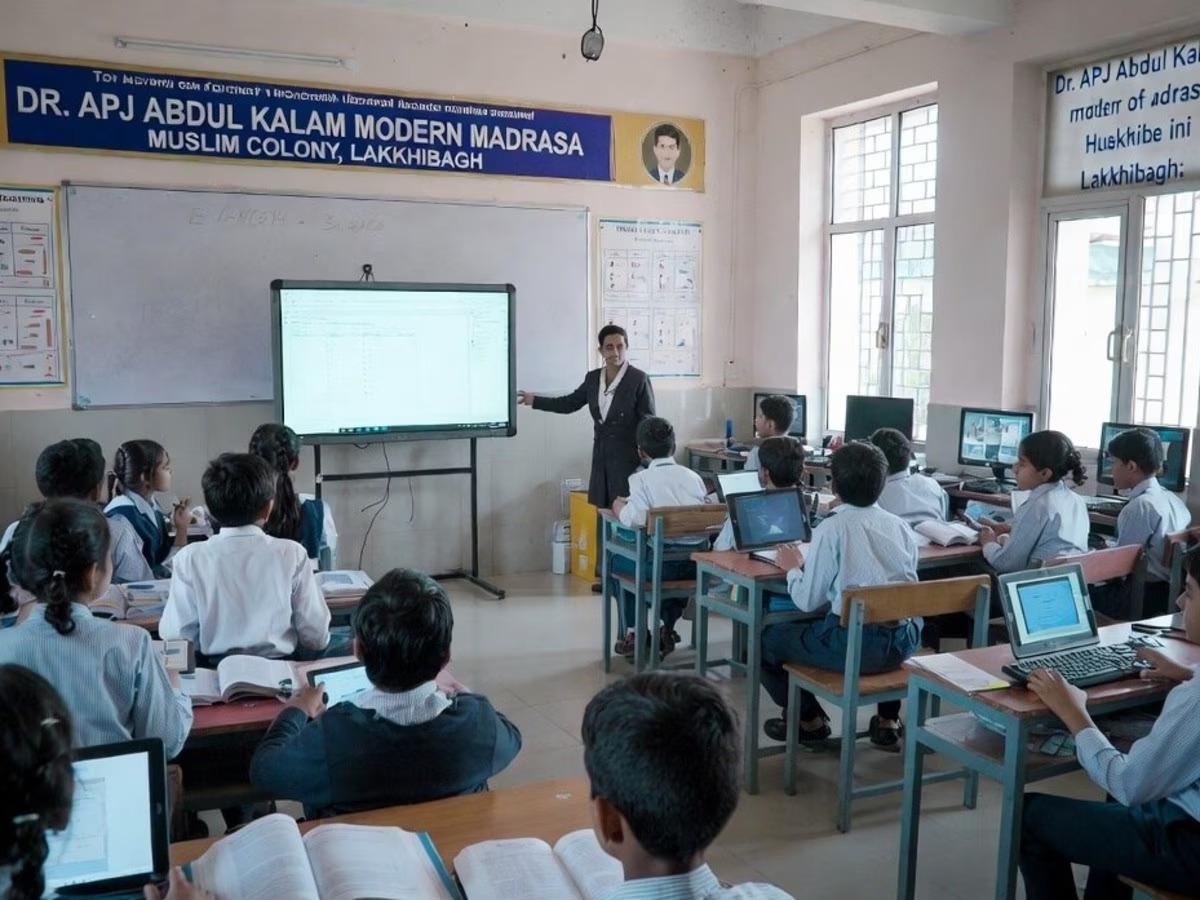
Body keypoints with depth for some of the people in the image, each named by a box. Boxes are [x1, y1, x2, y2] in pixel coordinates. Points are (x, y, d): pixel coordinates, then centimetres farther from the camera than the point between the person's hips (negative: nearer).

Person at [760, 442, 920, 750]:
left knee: (767, 638, 15)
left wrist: (793, 568, 12)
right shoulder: (900, 526, 5)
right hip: (902, 644, 6)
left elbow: (807, 601, -8)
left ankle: (809, 720, 26)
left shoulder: (833, 529, -10)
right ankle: (888, 720, 37)